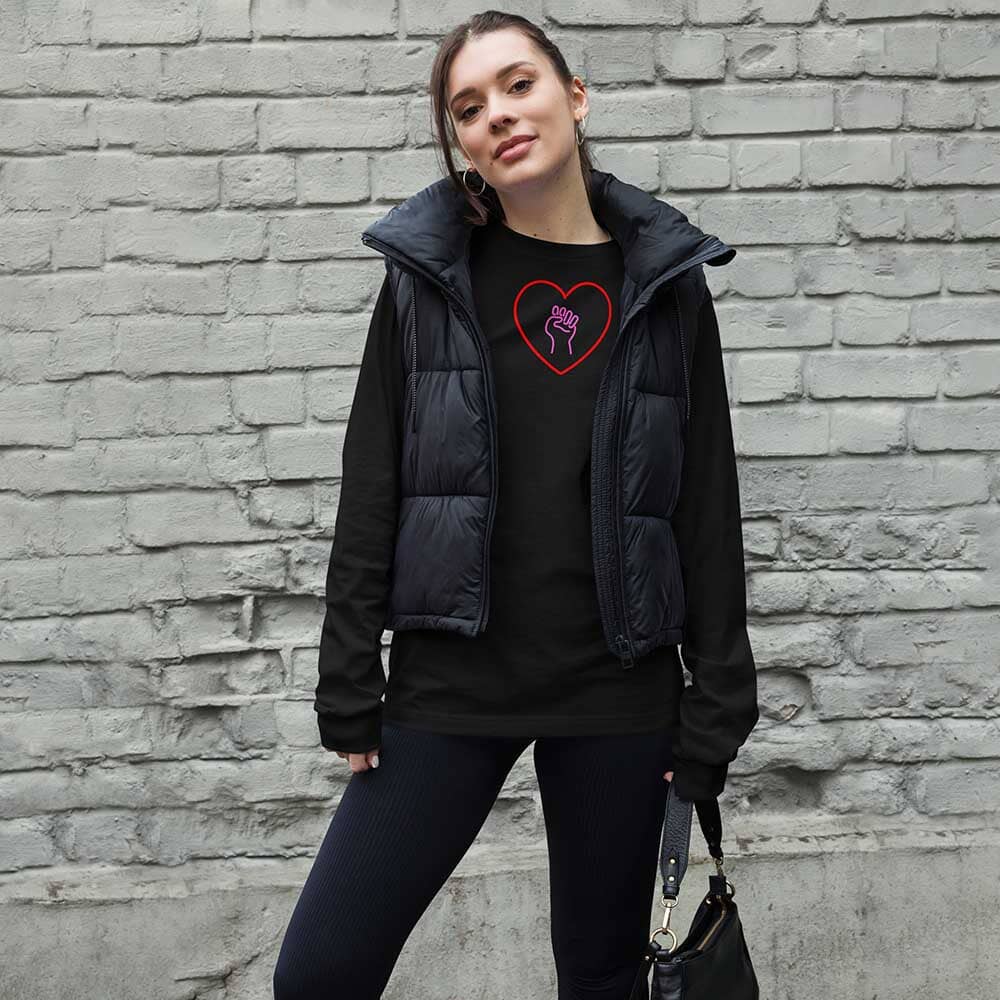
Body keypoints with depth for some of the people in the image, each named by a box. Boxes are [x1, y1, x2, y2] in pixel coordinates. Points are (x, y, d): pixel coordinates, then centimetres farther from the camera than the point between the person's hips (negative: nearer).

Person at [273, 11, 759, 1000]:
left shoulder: (665, 285, 2)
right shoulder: (428, 277, 2)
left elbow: (708, 507, 2)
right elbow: (370, 494, 1)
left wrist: (712, 714, -1)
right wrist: (349, 694, -2)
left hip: (620, 695, 0)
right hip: (449, 688, 0)